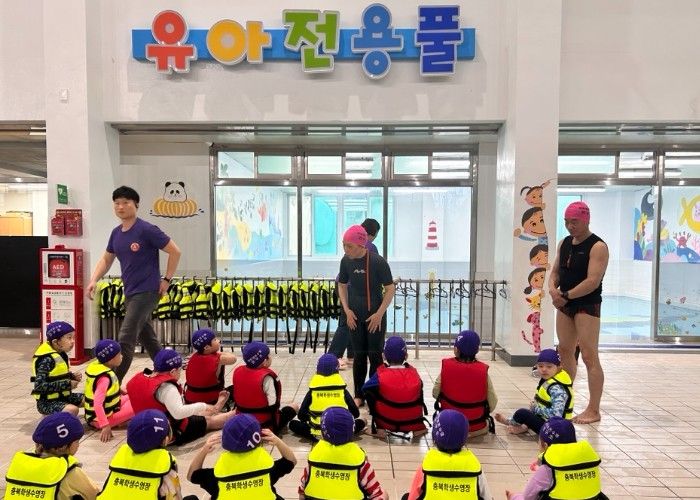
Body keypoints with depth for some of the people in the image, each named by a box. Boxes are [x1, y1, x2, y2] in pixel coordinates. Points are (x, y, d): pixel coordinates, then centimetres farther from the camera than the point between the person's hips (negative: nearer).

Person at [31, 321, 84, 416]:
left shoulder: (61, 354, 5)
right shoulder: (47, 359, -22)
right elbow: (40, 386, -29)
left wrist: (72, 376, -3)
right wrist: (68, 384, -25)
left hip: (62, 397, 9)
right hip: (47, 402, -9)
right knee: (72, 409, -32)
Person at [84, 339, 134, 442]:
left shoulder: (98, 366, -1)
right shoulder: (105, 378, -28)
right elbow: (97, 404, -36)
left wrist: (120, 390, 18)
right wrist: (105, 426, -38)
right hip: (99, 418, -9)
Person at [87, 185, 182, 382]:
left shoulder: (147, 230, -14)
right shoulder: (116, 233, 8)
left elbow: (175, 252, -12)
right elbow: (106, 259, 19)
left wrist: (166, 280, -11)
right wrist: (94, 280, 4)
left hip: (146, 292, -9)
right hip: (130, 293, 9)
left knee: (125, 340, -10)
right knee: (147, 337, 18)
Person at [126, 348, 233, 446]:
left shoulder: (139, 378, -6)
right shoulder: (166, 387, -32)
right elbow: (179, 412, -41)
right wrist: (202, 406, -26)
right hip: (172, 433, -8)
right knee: (209, 421, 14)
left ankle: (215, 408, 52)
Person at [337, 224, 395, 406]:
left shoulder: (378, 261, -17)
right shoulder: (346, 261, -4)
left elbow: (390, 288, -10)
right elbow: (342, 285, 9)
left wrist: (380, 313, -14)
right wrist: (347, 310, -1)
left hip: (375, 316, -3)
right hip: (355, 316, 3)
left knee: (375, 355, 2)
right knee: (359, 355, 9)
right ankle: (358, 395, 21)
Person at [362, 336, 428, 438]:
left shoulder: (380, 375, -15)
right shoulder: (414, 373, -7)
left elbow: (364, 389, -1)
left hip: (386, 422, -2)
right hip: (412, 422, 2)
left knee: (369, 393, 12)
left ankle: (379, 429, 6)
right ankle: (418, 427, 16)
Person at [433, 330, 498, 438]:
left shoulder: (446, 367, -17)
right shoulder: (483, 370, -16)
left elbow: (435, 394, -5)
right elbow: (492, 403, -7)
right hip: (476, 428, 1)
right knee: (487, 422, 30)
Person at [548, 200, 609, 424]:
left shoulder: (597, 247, -13)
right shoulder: (564, 243, 10)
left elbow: (593, 281, -21)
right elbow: (555, 271, 13)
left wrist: (565, 295, -18)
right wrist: (553, 289, -8)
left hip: (587, 305, -8)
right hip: (565, 304, 8)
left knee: (589, 356, -6)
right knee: (565, 351, 16)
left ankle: (593, 410, 1)